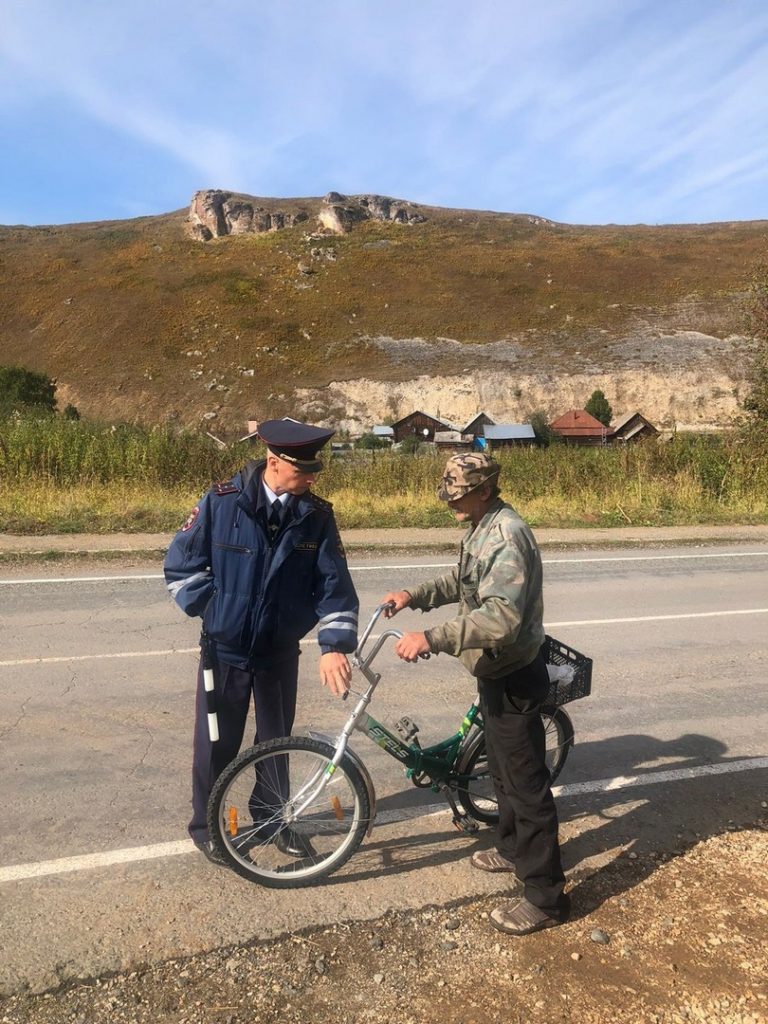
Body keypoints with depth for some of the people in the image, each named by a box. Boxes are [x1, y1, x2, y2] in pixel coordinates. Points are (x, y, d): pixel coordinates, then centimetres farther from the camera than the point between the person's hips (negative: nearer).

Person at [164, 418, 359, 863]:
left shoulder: (317, 515, -10)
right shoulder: (223, 501, -15)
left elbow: (335, 584, -11)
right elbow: (181, 565, -5)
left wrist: (335, 643, -22)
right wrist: (212, 610, -8)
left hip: (280, 652, 2)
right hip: (225, 649, -2)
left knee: (277, 739, 18)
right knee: (217, 744, 12)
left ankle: (272, 818, 41)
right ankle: (205, 824, 36)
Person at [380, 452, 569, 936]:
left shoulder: (508, 536, -27)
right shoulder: (483, 528, 5)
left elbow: (501, 617, -37)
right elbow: (462, 581, 20)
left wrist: (431, 638, -39)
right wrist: (414, 595, 6)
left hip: (514, 677, -10)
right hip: (495, 671, 10)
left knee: (526, 781, 2)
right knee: (503, 768, 25)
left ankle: (546, 895, 17)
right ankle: (514, 849, 46)